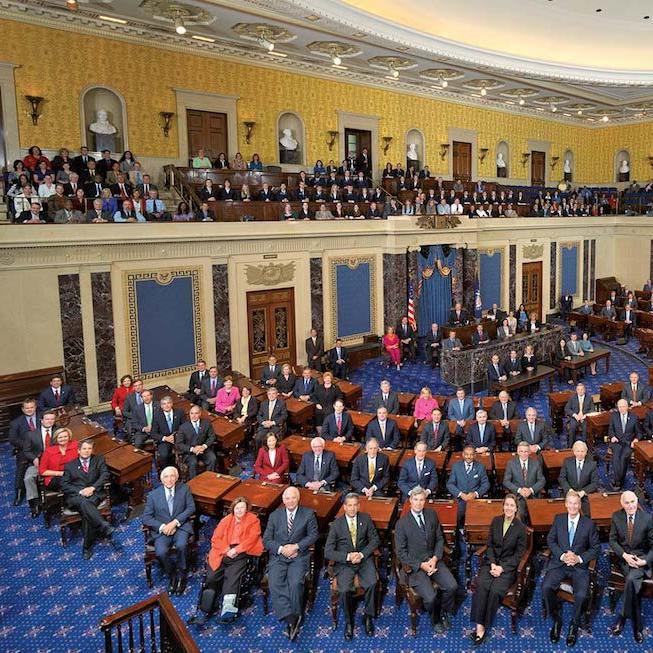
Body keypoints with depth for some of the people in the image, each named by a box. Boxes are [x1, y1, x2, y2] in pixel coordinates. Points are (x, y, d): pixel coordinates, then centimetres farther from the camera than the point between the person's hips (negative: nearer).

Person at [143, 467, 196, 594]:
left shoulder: (184, 489, 3)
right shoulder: (153, 495, 2)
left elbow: (191, 508, -2)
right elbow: (146, 518, 1)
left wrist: (175, 522, -14)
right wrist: (162, 527, -15)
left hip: (181, 526, 0)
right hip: (162, 529, 1)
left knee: (181, 545, -31)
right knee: (161, 552, -27)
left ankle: (181, 574, -5)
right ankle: (172, 575, 3)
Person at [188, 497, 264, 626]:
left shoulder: (253, 521, 11)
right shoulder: (226, 520, 19)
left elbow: (252, 538, -2)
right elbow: (215, 538, 11)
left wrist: (236, 550, -13)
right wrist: (227, 550, -6)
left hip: (241, 553, -2)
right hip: (224, 552, 2)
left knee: (232, 575, -29)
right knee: (212, 576, -19)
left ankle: (228, 607, -41)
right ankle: (203, 612, -21)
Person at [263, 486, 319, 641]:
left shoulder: (308, 514, 6)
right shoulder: (275, 515, 11)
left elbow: (314, 534, 2)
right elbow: (266, 539, 7)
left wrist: (296, 546, -10)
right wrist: (281, 549, -10)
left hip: (299, 556, -2)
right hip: (278, 556, 2)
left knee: (295, 583, -27)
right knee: (275, 583, -25)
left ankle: (292, 620, -11)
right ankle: (291, 619, -22)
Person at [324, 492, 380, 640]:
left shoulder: (366, 519, 2)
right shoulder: (336, 524, -5)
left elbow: (375, 540, 4)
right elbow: (328, 552, -6)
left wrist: (362, 554, -11)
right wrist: (348, 556, -19)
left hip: (364, 558, 1)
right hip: (344, 562, -1)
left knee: (372, 583, -26)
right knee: (345, 589, -26)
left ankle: (368, 617, -2)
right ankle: (348, 621, 1)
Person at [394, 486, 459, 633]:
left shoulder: (432, 515, 2)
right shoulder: (402, 523, -11)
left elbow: (439, 539, 9)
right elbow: (401, 552, -8)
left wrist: (435, 558, -7)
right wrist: (421, 565, -15)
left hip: (433, 560, 4)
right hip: (414, 565, -4)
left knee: (452, 586, -16)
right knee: (430, 597, -21)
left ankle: (444, 613, 13)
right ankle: (435, 619, 14)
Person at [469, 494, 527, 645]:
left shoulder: (521, 528, -4)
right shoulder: (496, 521, 6)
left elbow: (519, 553, -3)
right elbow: (489, 544, 7)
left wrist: (502, 568, -13)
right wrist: (492, 563, -9)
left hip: (508, 565, -3)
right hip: (491, 561, 3)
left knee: (495, 590, -28)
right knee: (481, 585, -26)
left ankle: (485, 626, -14)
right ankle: (479, 625, -24)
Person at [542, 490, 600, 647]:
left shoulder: (589, 523, 2)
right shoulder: (558, 519, 6)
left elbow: (596, 548, 4)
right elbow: (550, 540, 6)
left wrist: (579, 558, -11)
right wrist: (562, 555, -11)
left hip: (579, 566, -1)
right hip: (559, 563, 1)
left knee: (581, 595, -26)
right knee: (546, 587, -24)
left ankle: (574, 625, 3)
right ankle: (557, 621, 2)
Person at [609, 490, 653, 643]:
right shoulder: (616, 517, -1)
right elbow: (612, 540, 4)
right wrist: (625, 555, -12)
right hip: (624, 557, 2)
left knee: (631, 579, -32)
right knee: (634, 583, -26)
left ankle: (622, 617, -14)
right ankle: (637, 625, -11)